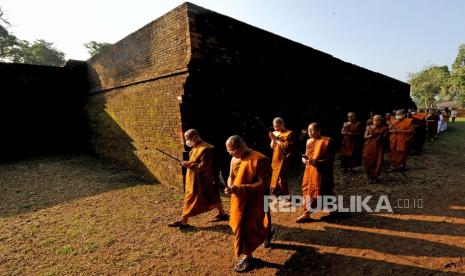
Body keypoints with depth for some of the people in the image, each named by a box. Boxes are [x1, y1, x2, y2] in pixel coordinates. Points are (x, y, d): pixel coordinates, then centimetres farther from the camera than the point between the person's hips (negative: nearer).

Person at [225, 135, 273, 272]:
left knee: (248, 227, 1)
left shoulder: (259, 159, -23)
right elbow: (231, 176, 14)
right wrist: (230, 186, -10)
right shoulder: (234, 159, 1)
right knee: (238, 225, 20)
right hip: (238, 200, 8)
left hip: (253, 201, -8)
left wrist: (240, 188, -30)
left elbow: (263, 184, -24)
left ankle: (247, 256, 26)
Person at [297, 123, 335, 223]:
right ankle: (306, 214, 20)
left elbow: (330, 159, -15)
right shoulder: (309, 141, 8)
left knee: (324, 193, 5)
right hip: (309, 171, 7)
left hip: (321, 172, -6)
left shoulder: (326, 141, -13)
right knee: (307, 191, 8)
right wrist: (304, 159, -6)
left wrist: (317, 161, -26)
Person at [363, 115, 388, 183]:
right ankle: (370, 176, 18)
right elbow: (365, 136, 2)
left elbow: (385, 137, -2)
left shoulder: (384, 128, 1)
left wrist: (380, 137, -21)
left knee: (377, 162, -3)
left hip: (379, 147, -1)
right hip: (369, 146, 1)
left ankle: (375, 176, 10)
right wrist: (371, 135, -17)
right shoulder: (369, 127, 5)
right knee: (369, 161, 1)